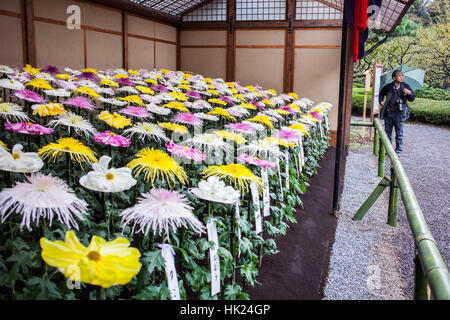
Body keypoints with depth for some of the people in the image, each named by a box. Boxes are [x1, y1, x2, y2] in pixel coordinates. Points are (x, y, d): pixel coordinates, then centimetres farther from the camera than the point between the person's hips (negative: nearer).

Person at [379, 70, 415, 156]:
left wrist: (409, 93, -24)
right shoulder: (388, 87, 2)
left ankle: (398, 151, 13)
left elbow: (412, 98, -5)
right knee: (387, 133, 11)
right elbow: (381, 93, 22)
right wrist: (381, 101, 8)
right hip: (388, 113, 2)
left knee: (399, 134, 2)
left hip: (399, 114, -2)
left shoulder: (405, 86, -1)